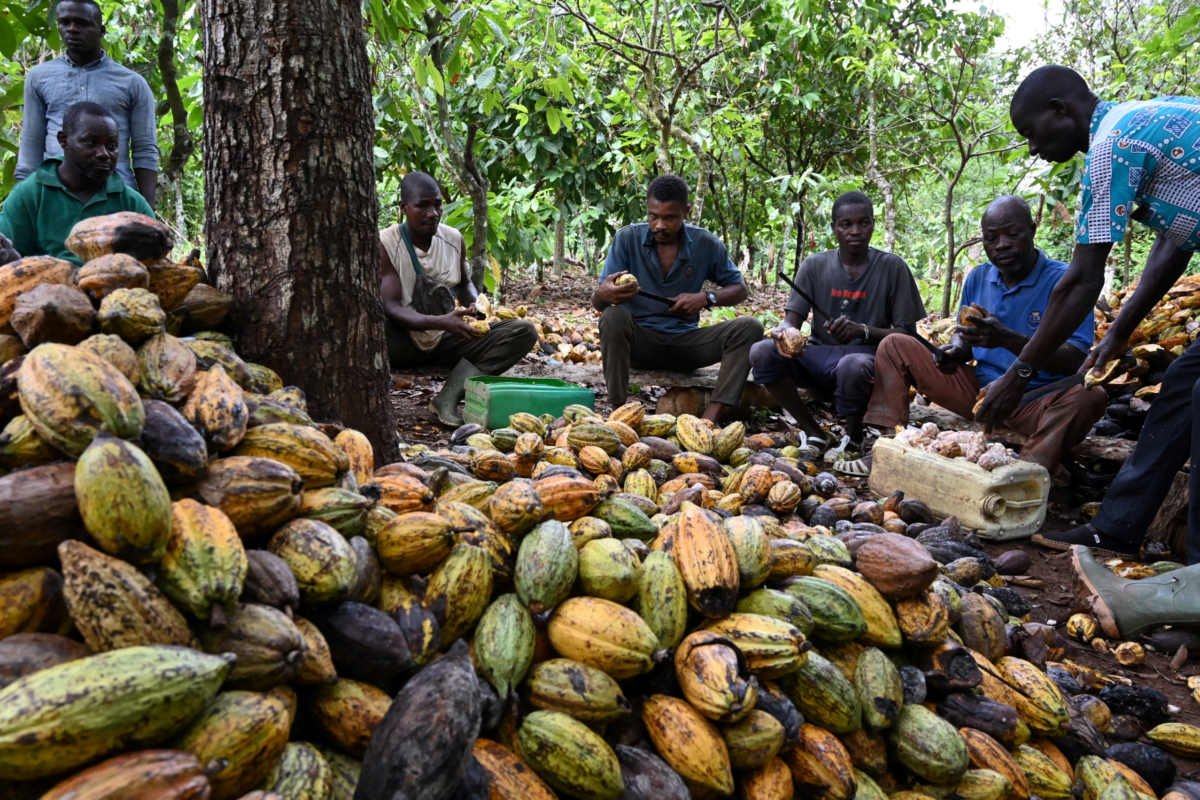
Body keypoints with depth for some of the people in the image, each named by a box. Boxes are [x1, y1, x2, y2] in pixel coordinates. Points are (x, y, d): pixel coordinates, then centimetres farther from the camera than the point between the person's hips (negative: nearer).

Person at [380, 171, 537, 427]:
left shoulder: (454, 239, 2)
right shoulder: (385, 245, -12)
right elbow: (391, 308, -20)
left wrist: (474, 306, -4)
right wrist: (440, 322, -35)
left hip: (444, 339, 5)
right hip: (402, 343, -5)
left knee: (524, 331, -15)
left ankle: (449, 397, -28)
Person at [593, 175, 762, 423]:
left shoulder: (706, 244, -2)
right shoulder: (627, 238, -7)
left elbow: (739, 289, 8)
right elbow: (597, 304, -10)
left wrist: (707, 298, -15)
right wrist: (604, 294, -36)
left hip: (685, 342, 2)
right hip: (639, 341, -2)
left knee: (749, 327, -21)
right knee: (613, 317, -34)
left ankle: (709, 421, -34)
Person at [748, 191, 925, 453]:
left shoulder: (892, 267, -1)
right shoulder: (815, 265, 5)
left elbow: (907, 334, -3)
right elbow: (791, 320, -1)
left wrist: (863, 331, -24)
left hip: (867, 356, -3)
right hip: (818, 357, 3)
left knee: (852, 365, -39)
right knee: (762, 352, -24)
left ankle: (853, 437, -9)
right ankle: (814, 433, -12)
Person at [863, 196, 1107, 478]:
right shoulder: (978, 277, 6)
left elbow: (1076, 361, -21)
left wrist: (1007, 339, -35)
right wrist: (956, 351, -9)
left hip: (1036, 404, -5)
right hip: (978, 391, 5)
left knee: (1089, 396, -37)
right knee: (895, 345, -2)